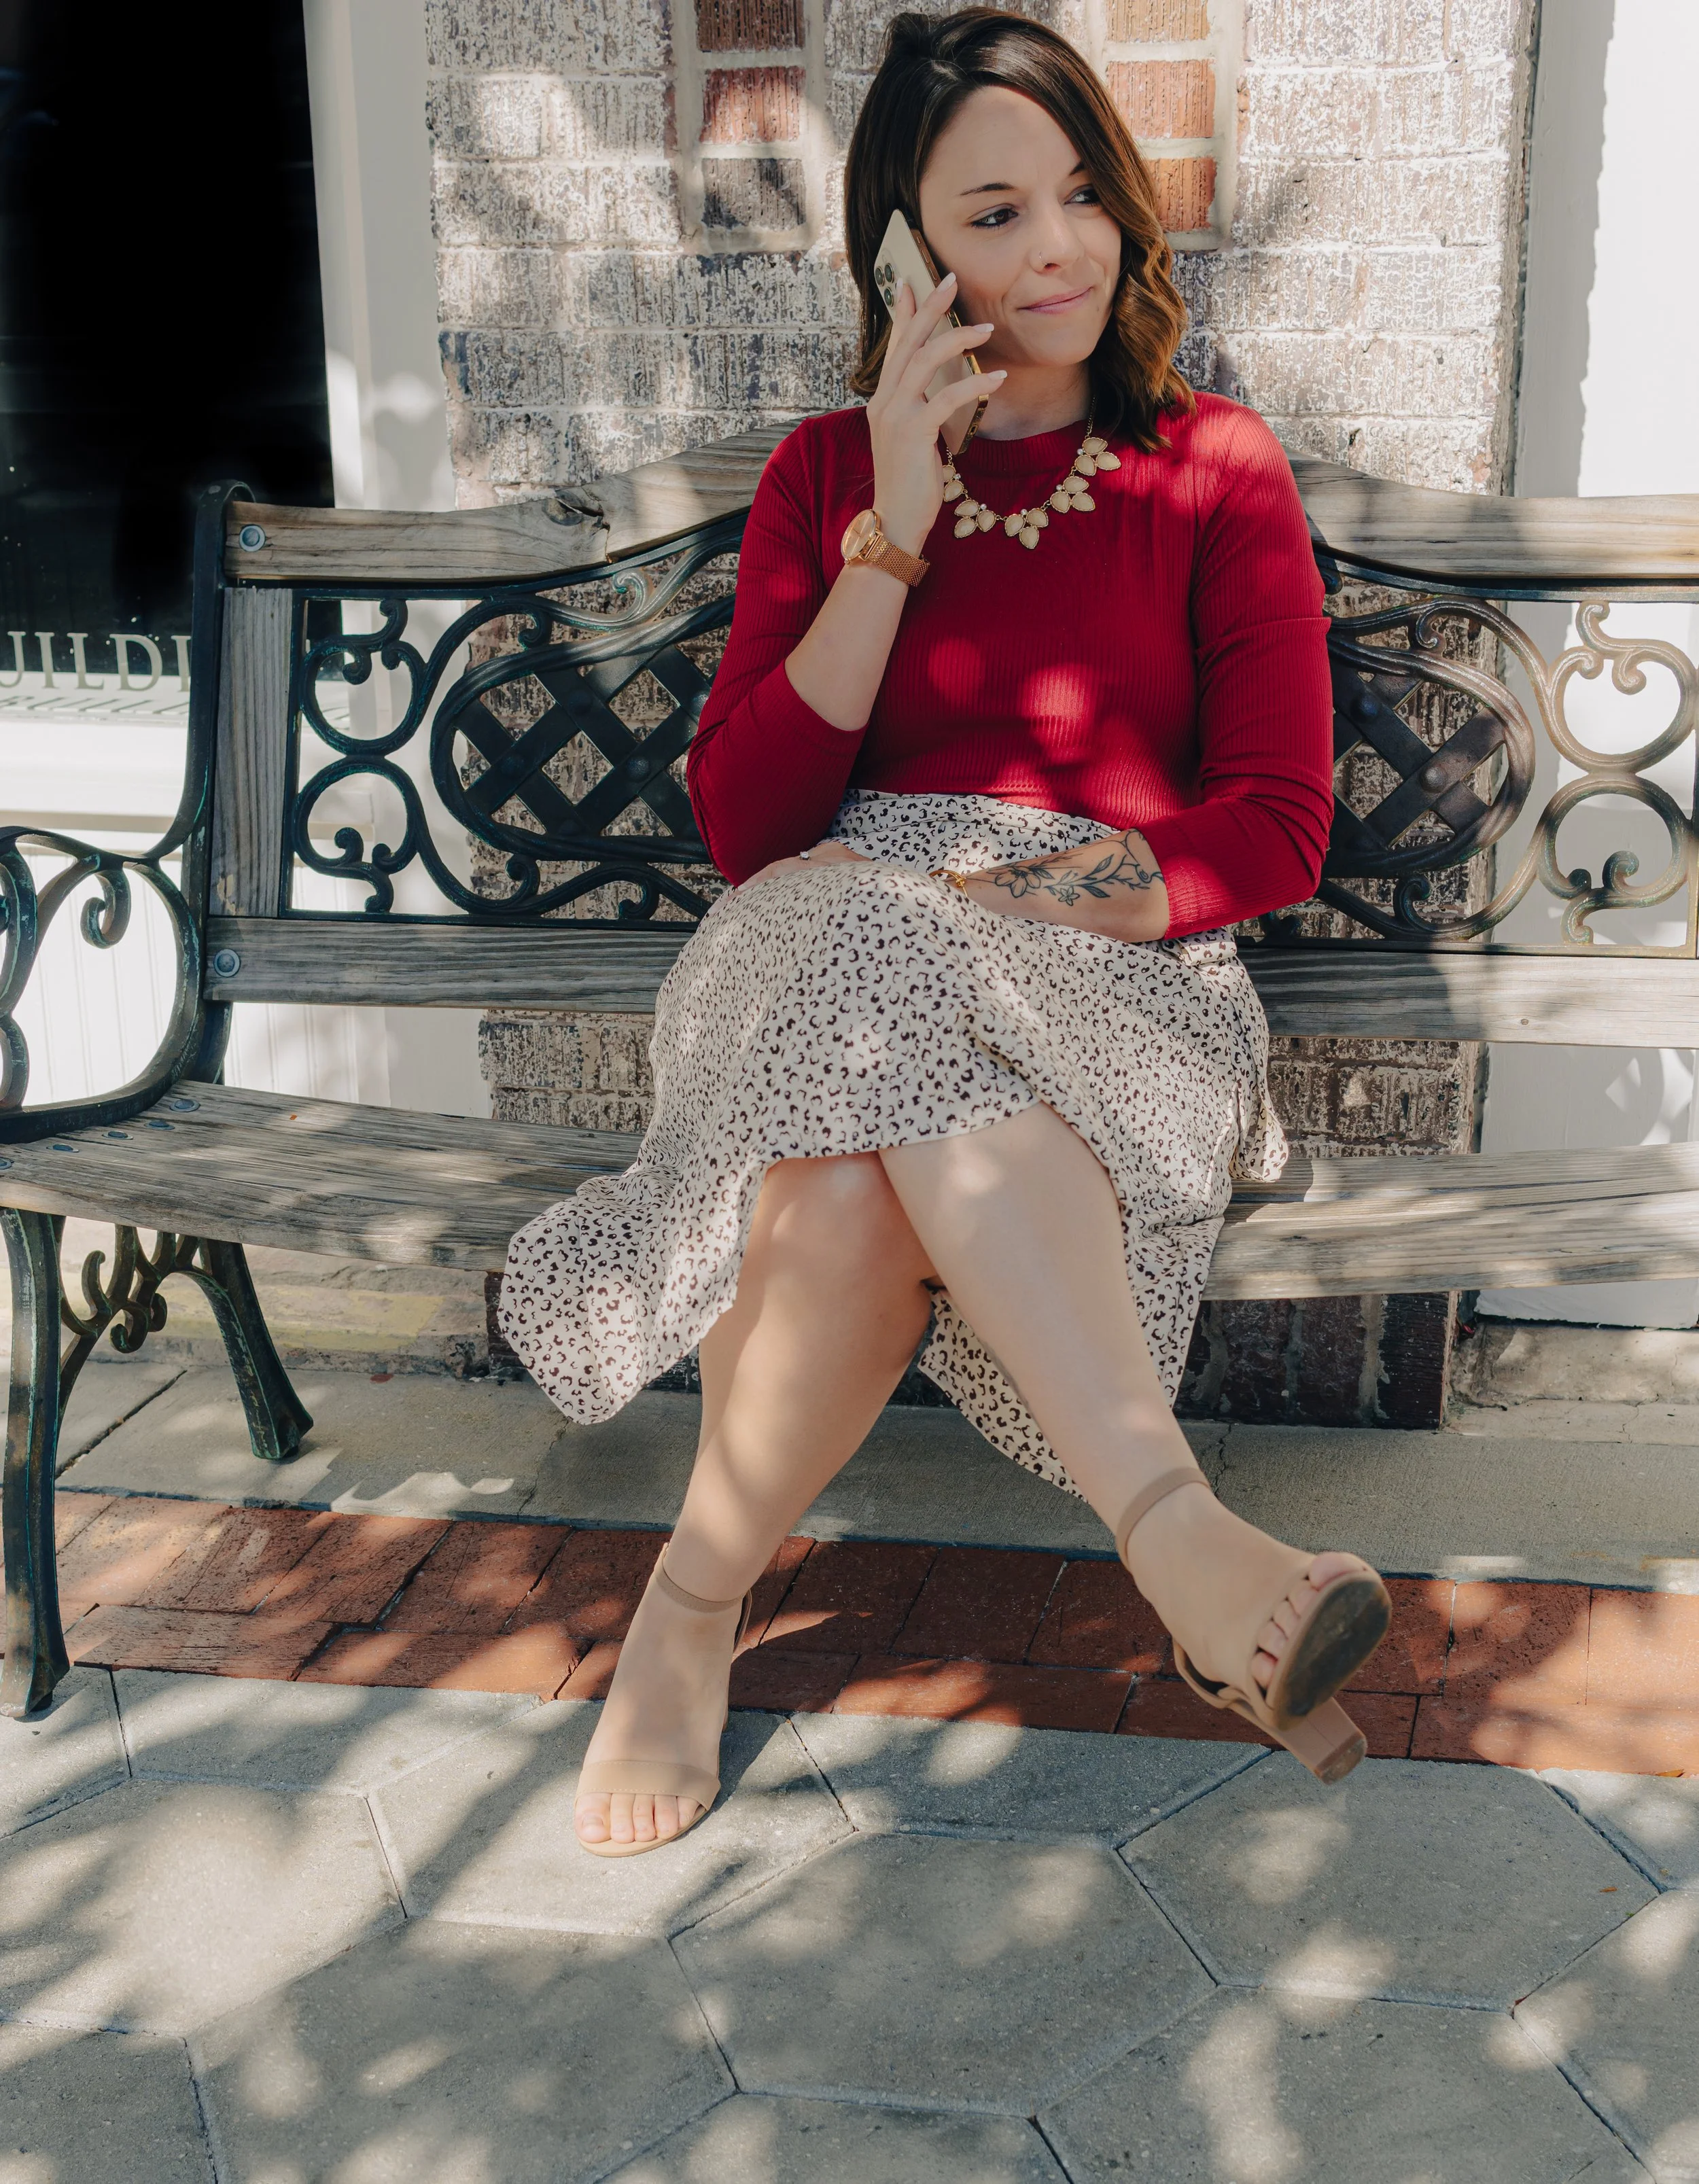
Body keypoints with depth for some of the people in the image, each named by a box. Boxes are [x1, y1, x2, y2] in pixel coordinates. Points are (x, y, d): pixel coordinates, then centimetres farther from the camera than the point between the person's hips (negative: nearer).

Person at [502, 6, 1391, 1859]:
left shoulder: (1216, 470, 10)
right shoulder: (827, 475, 14)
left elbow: (1276, 828, 2)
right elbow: (743, 823, 1)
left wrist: (1030, 897, -15)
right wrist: (898, 529, -5)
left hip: (1112, 992, -1)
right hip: (833, 955, 1)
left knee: (861, 1194, -37)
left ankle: (695, 1601, -26)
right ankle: (1173, 1525, -39)